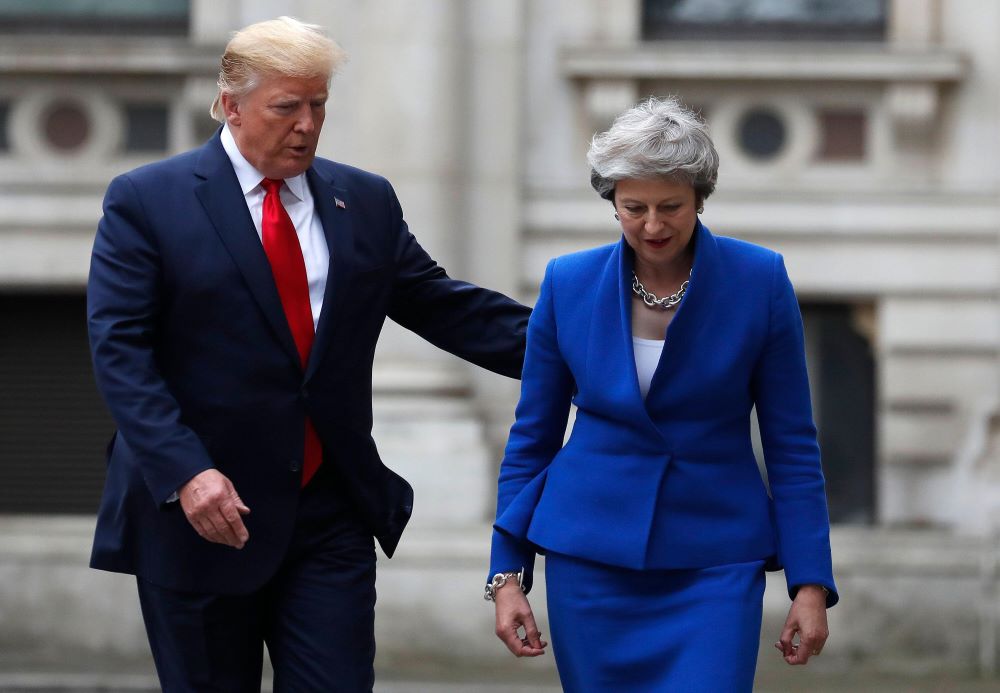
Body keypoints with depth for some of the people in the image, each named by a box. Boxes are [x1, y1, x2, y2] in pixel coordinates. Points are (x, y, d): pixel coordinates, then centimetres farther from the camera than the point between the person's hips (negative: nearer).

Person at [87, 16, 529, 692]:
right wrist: (185, 471, -22)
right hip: (201, 513, -3)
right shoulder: (147, 201, -3)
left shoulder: (366, 202, 10)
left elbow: (445, 306, 11)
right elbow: (120, 351, -10)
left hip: (332, 515, 3)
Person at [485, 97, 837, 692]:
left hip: (714, 560, -2)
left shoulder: (760, 281, -6)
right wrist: (507, 574, 3)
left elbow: (791, 443, -2)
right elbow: (532, 438, 6)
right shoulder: (569, 285, -1)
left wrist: (811, 583, -5)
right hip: (592, 556, 2)